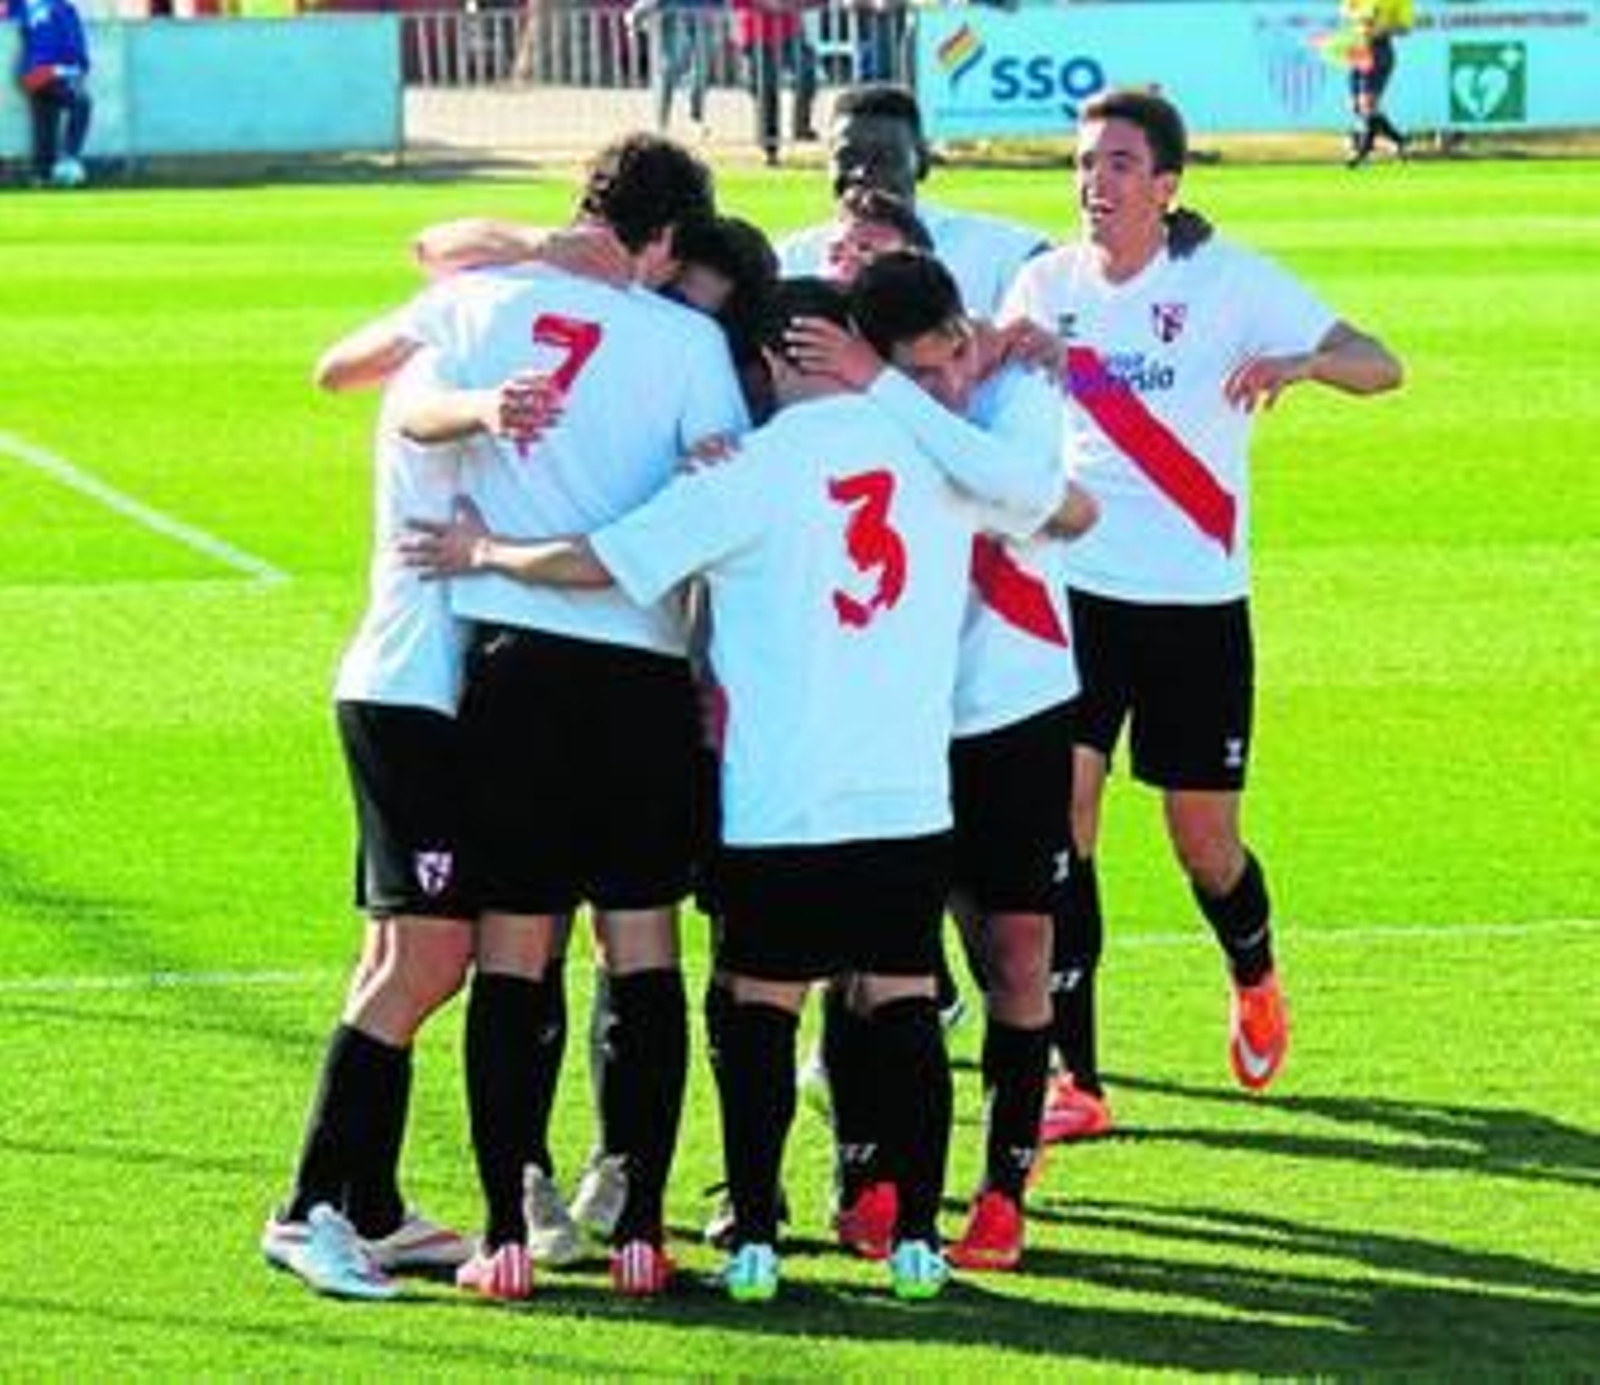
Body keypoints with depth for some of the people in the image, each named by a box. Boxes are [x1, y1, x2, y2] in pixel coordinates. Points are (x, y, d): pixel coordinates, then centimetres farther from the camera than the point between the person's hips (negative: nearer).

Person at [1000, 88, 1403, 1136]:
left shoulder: (1230, 280, -7)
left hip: (1198, 600, -2)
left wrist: (1299, 362, -34)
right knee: (1059, 817, -10)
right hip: (1075, 588, 2)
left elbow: (1380, 366, -13)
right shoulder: (1048, 283, 3)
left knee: (1205, 845, 6)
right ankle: (1075, 1078, -5)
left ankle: (1255, 982, 41)